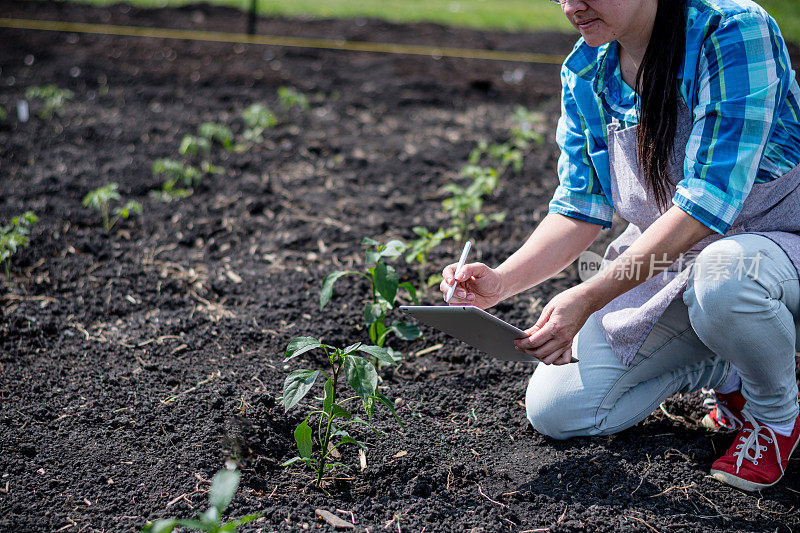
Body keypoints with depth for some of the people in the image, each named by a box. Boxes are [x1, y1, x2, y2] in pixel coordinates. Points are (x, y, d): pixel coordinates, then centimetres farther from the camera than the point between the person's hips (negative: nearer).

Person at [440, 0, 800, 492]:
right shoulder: (585, 72, -4)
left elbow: (708, 200, -31)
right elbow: (580, 210, -2)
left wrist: (589, 298, -37)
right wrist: (501, 281, -19)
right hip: (662, 261, 5)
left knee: (723, 275, -43)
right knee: (554, 411, -5)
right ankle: (725, 369, 15)